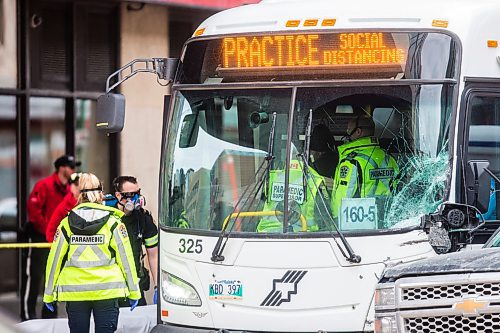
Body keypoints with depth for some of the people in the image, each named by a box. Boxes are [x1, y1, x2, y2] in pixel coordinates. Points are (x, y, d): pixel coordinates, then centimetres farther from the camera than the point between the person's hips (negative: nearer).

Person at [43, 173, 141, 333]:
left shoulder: (66, 224, 3)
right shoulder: (113, 223, -1)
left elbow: (55, 259, 5)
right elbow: (126, 258, 0)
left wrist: (49, 294, 13)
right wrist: (134, 292, 8)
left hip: (74, 291, 1)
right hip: (107, 289, -1)